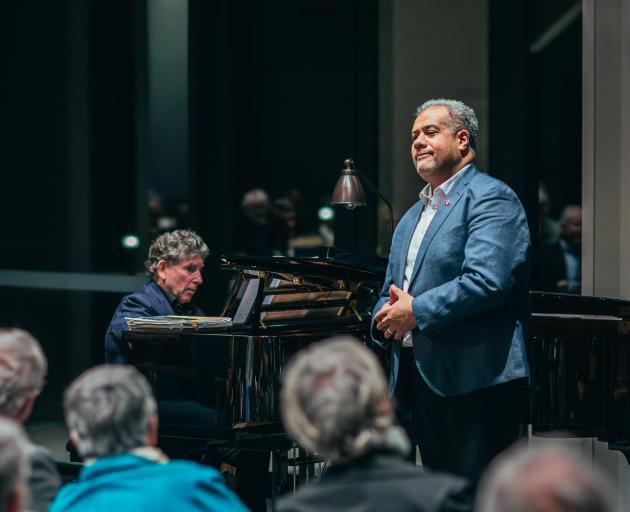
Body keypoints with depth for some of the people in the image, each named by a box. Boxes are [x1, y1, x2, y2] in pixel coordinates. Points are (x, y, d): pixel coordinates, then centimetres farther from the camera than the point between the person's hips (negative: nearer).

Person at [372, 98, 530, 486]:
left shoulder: (490, 198, -7)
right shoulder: (412, 217, 23)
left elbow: (488, 280, -20)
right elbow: (391, 291, 26)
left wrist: (417, 311, -16)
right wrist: (386, 316, 1)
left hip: (475, 378, -9)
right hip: (423, 381, 9)